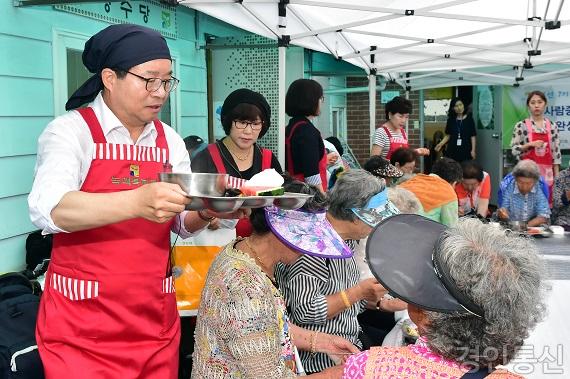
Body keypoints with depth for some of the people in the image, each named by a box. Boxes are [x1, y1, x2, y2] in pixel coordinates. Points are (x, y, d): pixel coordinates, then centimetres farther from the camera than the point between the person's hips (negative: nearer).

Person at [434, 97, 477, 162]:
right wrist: (441, 144, -4)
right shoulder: (451, 120, 6)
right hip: (452, 151, 1)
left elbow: (473, 136, 1)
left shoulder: (469, 119, 1)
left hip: (465, 151, -1)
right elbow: (448, 135, 11)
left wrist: (473, 150, -5)